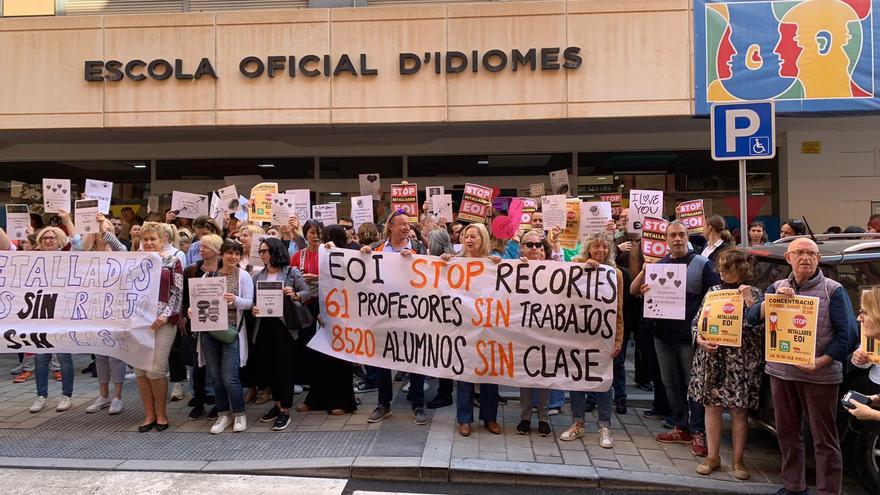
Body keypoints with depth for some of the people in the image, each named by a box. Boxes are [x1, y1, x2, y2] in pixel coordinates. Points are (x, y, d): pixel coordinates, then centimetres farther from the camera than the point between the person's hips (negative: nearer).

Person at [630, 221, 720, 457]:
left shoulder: (701, 264, -2)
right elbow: (633, 290, 5)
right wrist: (645, 271, -14)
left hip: (691, 337, -4)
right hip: (663, 335, 4)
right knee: (671, 384, 13)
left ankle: (698, 432, 15)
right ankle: (681, 428, 26)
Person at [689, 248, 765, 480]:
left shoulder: (754, 294, -1)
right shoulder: (713, 291, 8)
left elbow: (760, 327, -11)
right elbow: (696, 322, 9)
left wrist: (749, 300, -18)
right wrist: (700, 339, -9)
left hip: (741, 362, -3)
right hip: (712, 359, 3)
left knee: (739, 410, 5)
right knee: (712, 406, 7)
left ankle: (737, 461, 18)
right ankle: (713, 456, 19)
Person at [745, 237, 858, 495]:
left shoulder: (833, 290, -3)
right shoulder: (777, 287, 9)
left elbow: (848, 333, -7)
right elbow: (752, 317, 0)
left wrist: (821, 362, -17)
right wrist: (773, 299, -17)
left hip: (819, 375, -4)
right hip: (780, 371, 4)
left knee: (824, 438, 3)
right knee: (787, 432, 15)